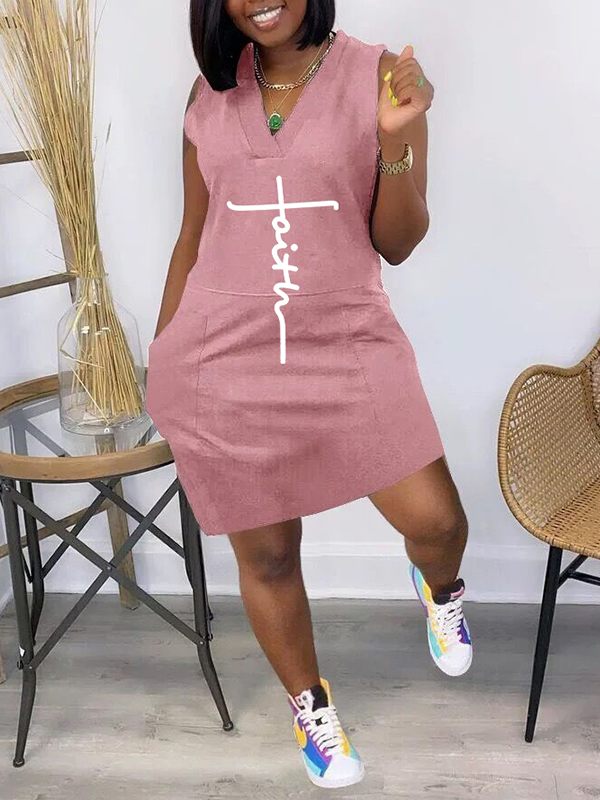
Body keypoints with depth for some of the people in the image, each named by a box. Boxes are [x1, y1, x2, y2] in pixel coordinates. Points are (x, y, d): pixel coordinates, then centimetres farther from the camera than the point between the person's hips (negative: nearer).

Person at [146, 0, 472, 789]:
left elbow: (397, 244, -3)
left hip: (349, 347, -1)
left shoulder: (379, 75, -3)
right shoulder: (211, 92, 6)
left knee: (436, 522, -7)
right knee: (264, 553, 10)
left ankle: (440, 589, 33)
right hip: (225, 360, 2)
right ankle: (310, 705, 37)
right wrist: (161, 359, 18)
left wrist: (395, 139, -20)